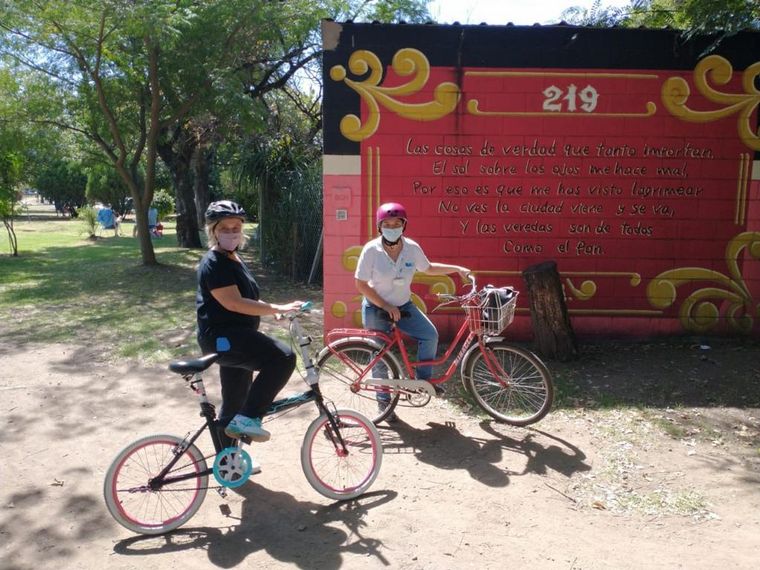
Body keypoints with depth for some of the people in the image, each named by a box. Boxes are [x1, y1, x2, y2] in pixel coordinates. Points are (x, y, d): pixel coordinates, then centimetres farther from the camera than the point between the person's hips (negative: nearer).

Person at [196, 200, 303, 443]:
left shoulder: (233, 259, 17)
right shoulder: (214, 263, -15)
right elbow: (233, 303, -24)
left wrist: (276, 311, 8)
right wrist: (278, 308, -24)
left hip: (235, 337, 10)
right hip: (222, 337, -10)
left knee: (235, 405, 17)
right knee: (283, 357, -26)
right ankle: (248, 418, -17)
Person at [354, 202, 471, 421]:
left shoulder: (412, 248, -10)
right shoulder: (371, 249, -20)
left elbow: (428, 267, 9)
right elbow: (361, 284, -16)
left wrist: (457, 268, 2)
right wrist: (386, 306, -20)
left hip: (403, 306, 4)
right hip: (377, 309, -3)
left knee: (430, 335, -11)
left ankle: (423, 379, 11)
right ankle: (383, 400, 23)